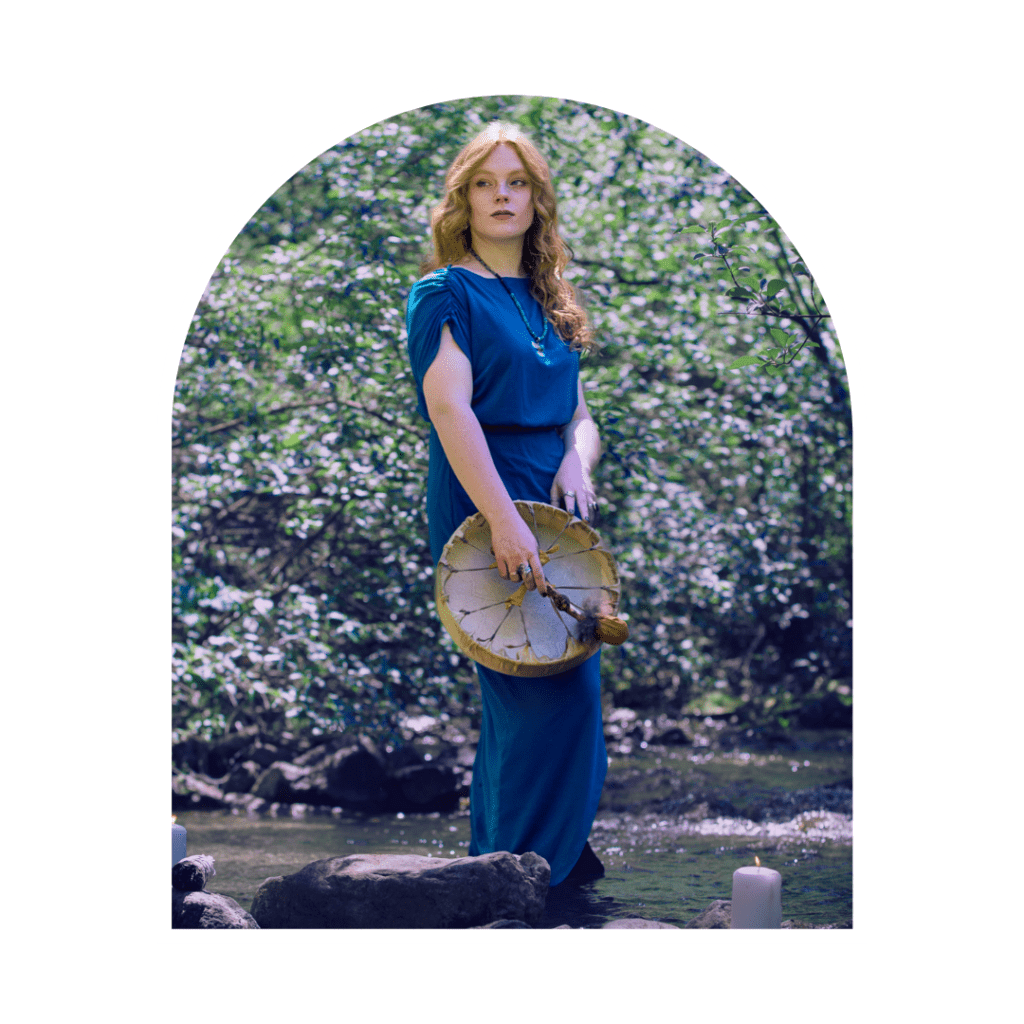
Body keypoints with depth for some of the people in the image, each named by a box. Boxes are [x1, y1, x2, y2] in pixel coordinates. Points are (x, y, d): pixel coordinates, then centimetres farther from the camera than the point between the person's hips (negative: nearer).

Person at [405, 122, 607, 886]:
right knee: (548, 689, -13)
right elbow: (449, 407, -16)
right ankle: (516, 864, -2)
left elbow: (579, 412, 20)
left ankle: (559, 845, 22)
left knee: (570, 684, 9)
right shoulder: (447, 292, -4)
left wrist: (578, 455, -5)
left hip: (553, 508, 7)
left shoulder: (547, 302, 17)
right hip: (483, 508, -7)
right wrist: (505, 520, -26)